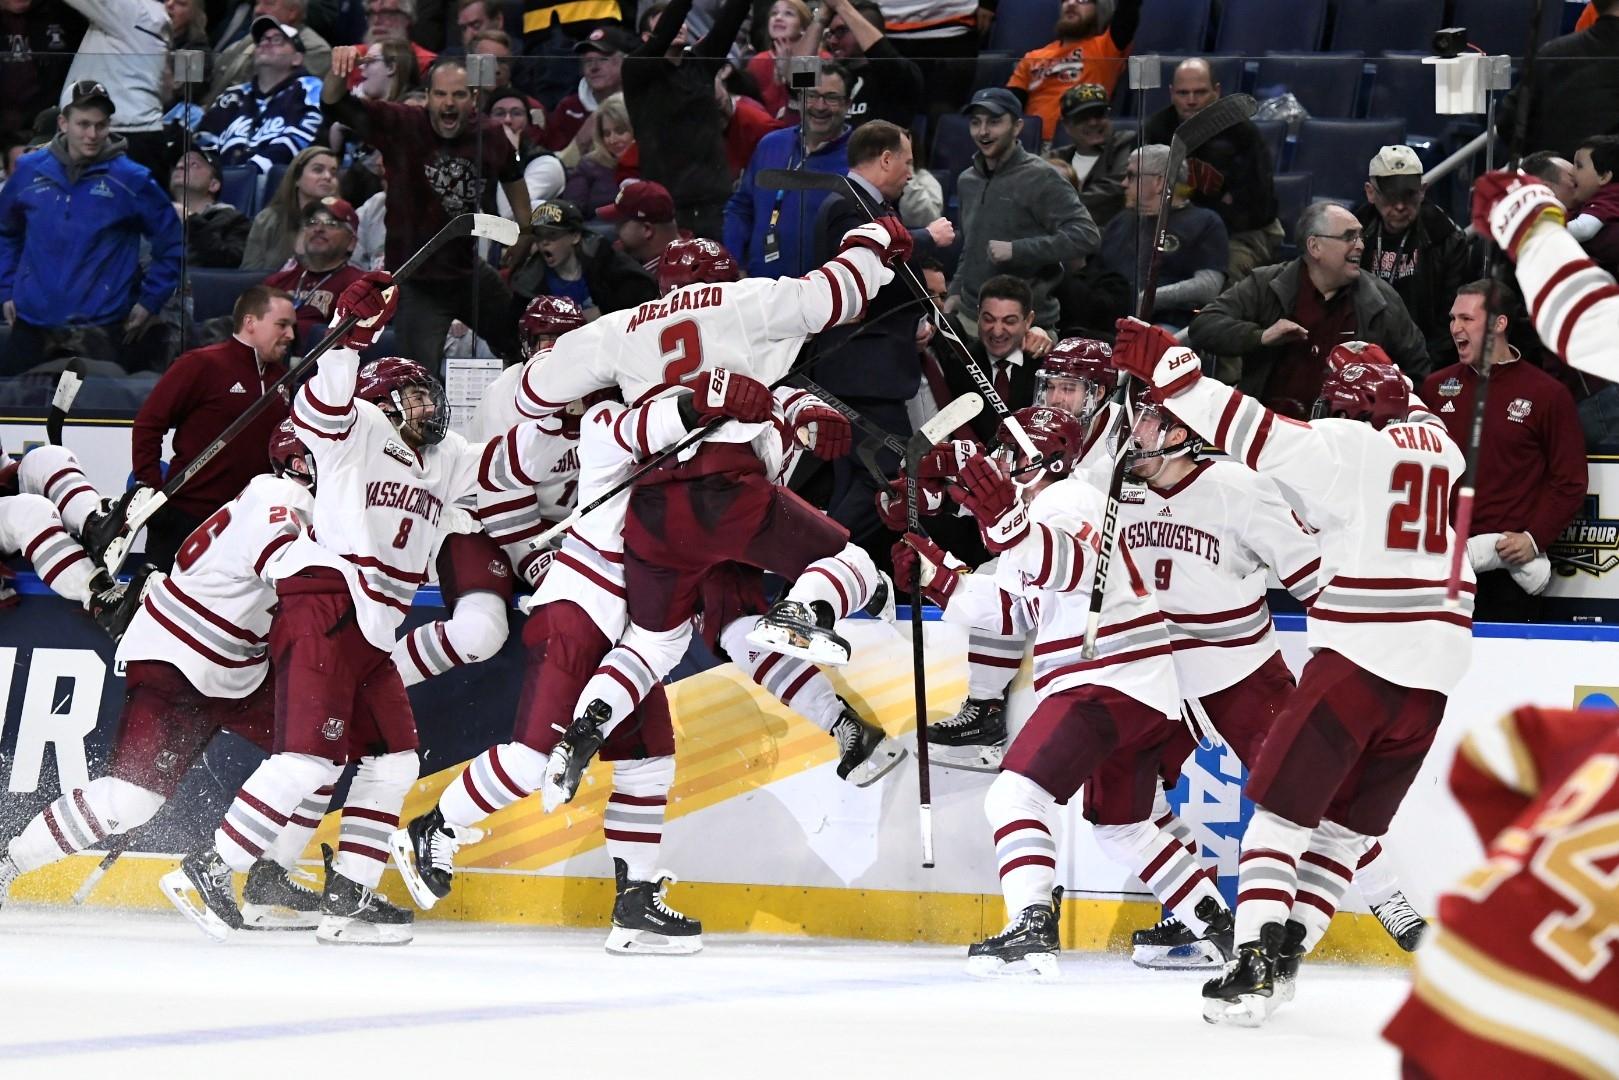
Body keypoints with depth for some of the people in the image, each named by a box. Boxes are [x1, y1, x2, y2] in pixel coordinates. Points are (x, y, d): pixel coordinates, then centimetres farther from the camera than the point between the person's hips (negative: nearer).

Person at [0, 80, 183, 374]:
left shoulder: (131, 179, -5)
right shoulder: (30, 171, 4)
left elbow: (171, 244, 3)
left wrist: (150, 302, 1)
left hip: (103, 328, -3)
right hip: (33, 322, 3)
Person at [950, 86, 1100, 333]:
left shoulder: (1040, 179, -8)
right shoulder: (968, 181, 15)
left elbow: (1086, 235, -18)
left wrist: (1016, 250, -21)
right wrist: (956, 292, 14)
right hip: (969, 317, 6)